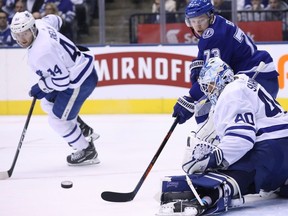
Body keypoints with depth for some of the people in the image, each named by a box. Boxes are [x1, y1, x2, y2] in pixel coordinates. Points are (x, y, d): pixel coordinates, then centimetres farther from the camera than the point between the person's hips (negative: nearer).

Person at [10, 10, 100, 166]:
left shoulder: (42, 52, -33)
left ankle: (87, 152, 15)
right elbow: (54, 20, 19)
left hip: (80, 81, -11)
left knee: (57, 119, -2)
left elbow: (62, 80, -30)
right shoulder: (40, 24, -6)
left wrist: (41, 87, -14)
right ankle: (85, 131, 35)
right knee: (48, 104, 24)